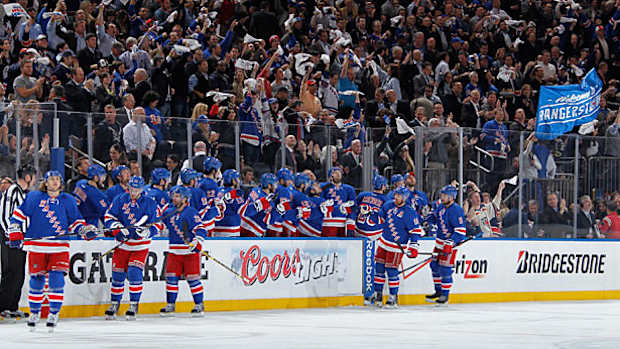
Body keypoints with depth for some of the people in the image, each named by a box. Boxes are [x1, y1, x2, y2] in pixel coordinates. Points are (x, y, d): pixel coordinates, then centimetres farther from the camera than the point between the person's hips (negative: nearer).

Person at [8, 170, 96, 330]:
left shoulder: (68, 201, 10)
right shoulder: (34, 197, 5)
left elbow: (75, 221, 17)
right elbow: (19, 214, 8)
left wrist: (86, 230, 0)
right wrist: (15, 233, 0)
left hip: (59, 247, 0)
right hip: (36, 246, 0)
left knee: (57, 280, -12)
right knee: (36, 281, 4)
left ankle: (54, 313, 1)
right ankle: (34, 312, 23)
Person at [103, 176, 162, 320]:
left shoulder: (150, 204, -5)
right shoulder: (120, 200, 0)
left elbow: (157, 224, -4)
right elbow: (109, 216, 2)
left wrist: (145, 231, -22)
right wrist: (117, 228, -15)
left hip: (140, 246, -2)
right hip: (122, 243, 2)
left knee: (134, 273, -16)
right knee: (117, 274, 3)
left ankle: (134, 305, -6)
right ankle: (114, 304, 19)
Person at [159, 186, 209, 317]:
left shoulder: (191, 212, -10)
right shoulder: (169, 211, 9)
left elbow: (201, 230, -14)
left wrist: (196, 243, -24)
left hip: (190, 251, -6)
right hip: (174, 251, 6)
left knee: (192, 278, -3)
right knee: (171, 276, 2)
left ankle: (199, 305, 7)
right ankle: (170, 305, 9)